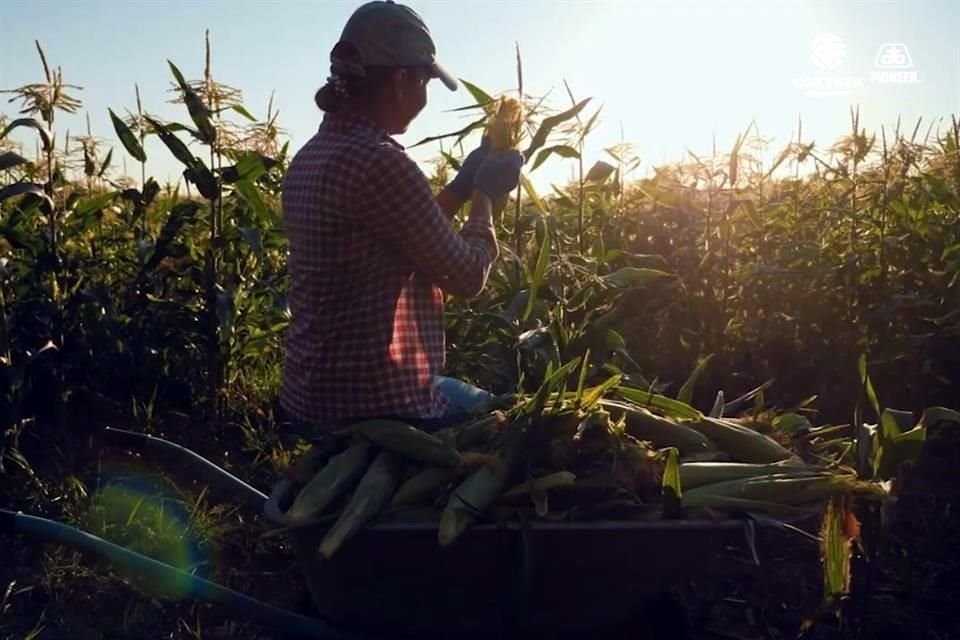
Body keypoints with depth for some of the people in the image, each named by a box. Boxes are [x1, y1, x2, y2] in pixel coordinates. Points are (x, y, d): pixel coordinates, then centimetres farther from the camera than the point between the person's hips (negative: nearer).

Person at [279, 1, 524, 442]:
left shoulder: (309, 158, 7)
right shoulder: (380, 161, -22)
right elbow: (466, 276, -13)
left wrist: (461, 187, 16)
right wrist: (485, 194, 3)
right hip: (376, 403, -9)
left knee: (474, 397, 31)